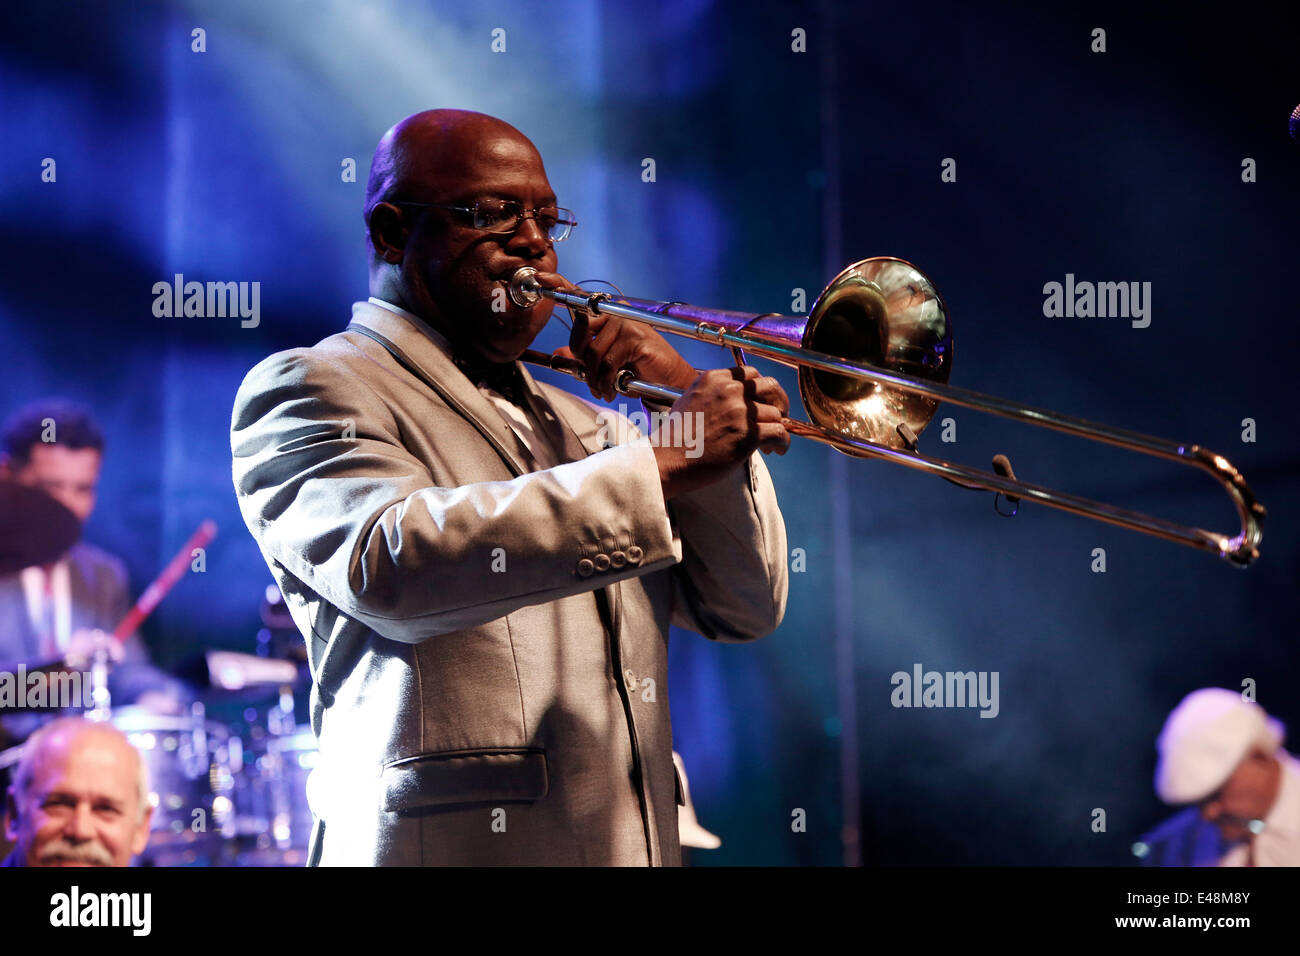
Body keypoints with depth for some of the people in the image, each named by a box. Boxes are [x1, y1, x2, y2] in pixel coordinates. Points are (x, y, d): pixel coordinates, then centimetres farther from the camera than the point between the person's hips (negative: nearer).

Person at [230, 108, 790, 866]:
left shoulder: (575, 425, 21)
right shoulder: (307, 389, 0)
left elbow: (746, 609, 15)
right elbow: (389, 563, -20)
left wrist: (694, 398, 1)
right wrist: (662, 463, -22)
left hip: (638, 842, 6)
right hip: (452, 843, -6)